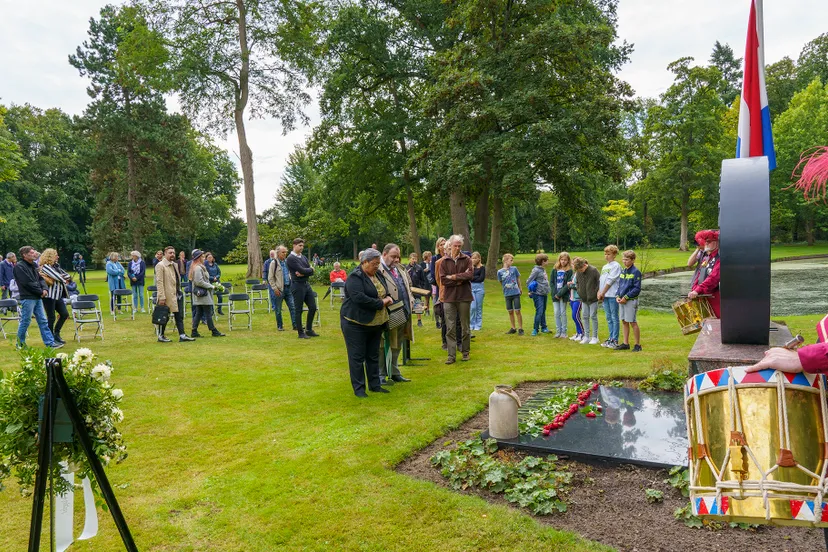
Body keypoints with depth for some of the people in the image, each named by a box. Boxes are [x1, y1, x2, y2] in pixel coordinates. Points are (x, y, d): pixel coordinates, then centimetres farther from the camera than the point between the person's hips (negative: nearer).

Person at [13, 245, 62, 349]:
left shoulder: (33, 265, 14)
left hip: (37, 298, 8)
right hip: (27, 298, -8)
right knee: (25, 322, 0)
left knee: (43, 321, 8)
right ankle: (20, 344, 15)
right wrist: (41, 291, -11)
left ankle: (50, 343, 10)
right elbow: (27, 283, -18)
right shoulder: (19, 266, -11)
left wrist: (45, 289, -3)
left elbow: (40, 278, 15)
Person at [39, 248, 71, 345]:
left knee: (65, 314, 7)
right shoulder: (45, 267, -11)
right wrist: (64, 279, 1)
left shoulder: (55, 266, 14)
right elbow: (58, 277, -19)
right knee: (51, 318, -1)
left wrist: (63, 278, -10)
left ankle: (56, 334, 22)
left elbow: (67, 276, 10)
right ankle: (51, 338, 9)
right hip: (49, 296, -8)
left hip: (57, 295, 8)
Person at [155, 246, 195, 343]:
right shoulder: (160, 265, -10)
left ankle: (182, 335, 7)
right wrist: (161, 297, -19)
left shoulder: (175, 264, 14)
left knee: (179, 316, 6)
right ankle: (161, 336, 17)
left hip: (177, 294, 7)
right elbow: (159, 282, -15)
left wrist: (179, 291, 14)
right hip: (167, 295, -7)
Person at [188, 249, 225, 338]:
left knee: (198, 313, 12)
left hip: (199, 294, 10)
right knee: (208, 314, -4)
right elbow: (199, 282, -21)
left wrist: (212, 285, 15)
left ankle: (194, 332, 13)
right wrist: (212, 286, -14)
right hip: (203, 294, -10)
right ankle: (214, 331, 2)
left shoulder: (198, 267, 16)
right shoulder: (198, 268, -16)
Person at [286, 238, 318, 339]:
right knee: (299, 310, 1)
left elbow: (311, 271, 5)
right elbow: (302, 270, -19)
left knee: (313, 307, 8)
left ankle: (309, 330, 21)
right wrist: (310, 269, -1)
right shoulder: (291, 258, -10)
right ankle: (300, 332, 11)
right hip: (297, 285, -8)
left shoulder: (303, 257, 13)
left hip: (306, 284, 8)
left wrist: (303, 273, -13)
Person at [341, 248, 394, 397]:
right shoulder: (355, 276, -15)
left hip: (375, 323, 8)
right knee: (357, 356, 0)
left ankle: (374, 384, 24)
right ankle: (359, 388, 9)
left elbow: (384, 292, 24)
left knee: (373, 355, 14)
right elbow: (359, 298, -28)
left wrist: (388, 298, 0)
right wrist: (381, 303, -21)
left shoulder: (376, 275, 11)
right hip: (356, 323, -8)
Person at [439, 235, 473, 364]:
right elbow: (443, 280, -5)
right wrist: (460, 279, -10)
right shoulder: (444, 261, 4)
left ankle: (466, 352, 23)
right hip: (449, 297, 0)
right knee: (450, 328, 0)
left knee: (465, 326, 9)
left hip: (464, 296, 0)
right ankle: (451, 355, 5)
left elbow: (470, 274, -12)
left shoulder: (467, 259, 3)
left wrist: (453, 277, -10)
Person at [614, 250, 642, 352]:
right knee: (624, 322, 12)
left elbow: (637, 288, -13)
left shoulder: (636, 272, -10)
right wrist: (618, 296, 2)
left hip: (631, 300, -7)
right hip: (622, 300, 7)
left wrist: (626, 297, -17)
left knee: (632, 322, -3)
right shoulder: (623, 271, 12)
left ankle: (638, 345, 6)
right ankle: (625, 344, 20)